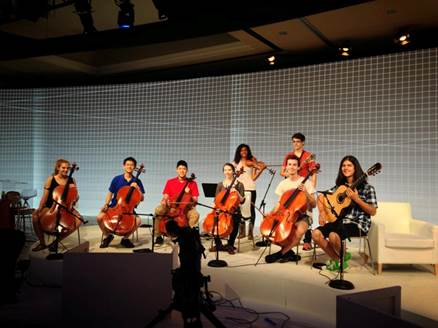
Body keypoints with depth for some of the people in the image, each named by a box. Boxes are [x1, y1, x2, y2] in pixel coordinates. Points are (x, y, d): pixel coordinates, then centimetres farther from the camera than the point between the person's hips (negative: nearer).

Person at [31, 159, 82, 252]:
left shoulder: (71, 181, 5)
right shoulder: (50, 179, -1)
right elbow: (45, 197, -2)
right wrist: (39, 208, -16)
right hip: (50, 207, -1)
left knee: (78, 220, -27)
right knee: (35, 216, -30)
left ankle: (57, 241, -11)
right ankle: (42, 243, -8)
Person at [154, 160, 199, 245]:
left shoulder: (192, 183, 6)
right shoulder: (170, 182, 10)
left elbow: (195, 201, 4)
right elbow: (165, 197, 6)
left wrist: (189, 195, -14)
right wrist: (164, 202, -16)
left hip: (186, 208, -1)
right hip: (171, 208, 1)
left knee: (195, 215, -33)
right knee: (158, 210, -28)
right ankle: (159, 236, -13)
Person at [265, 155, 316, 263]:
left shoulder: (306, 182, -4)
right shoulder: (283, 184, 8)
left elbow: (313, 204, -4)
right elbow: (280, 203, 12)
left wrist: (305, 192, -20)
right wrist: (272, 213, -6)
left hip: (303, 215, -4)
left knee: (300, 231, -37)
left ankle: (281, 253, -14)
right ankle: (289, 252, -2)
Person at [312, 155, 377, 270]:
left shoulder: (367, 188, -2)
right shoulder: (340, 186, 12)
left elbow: (373, 212, -7)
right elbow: (321, 197, 15)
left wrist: (356, 198, -18)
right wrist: (322, 212, -2)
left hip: (359, 223, -5)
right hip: (341, 220, 5)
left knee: (333, 235, -33)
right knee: (316, 234, -19)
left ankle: (342, 257, 1)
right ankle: (336, 259, 2)